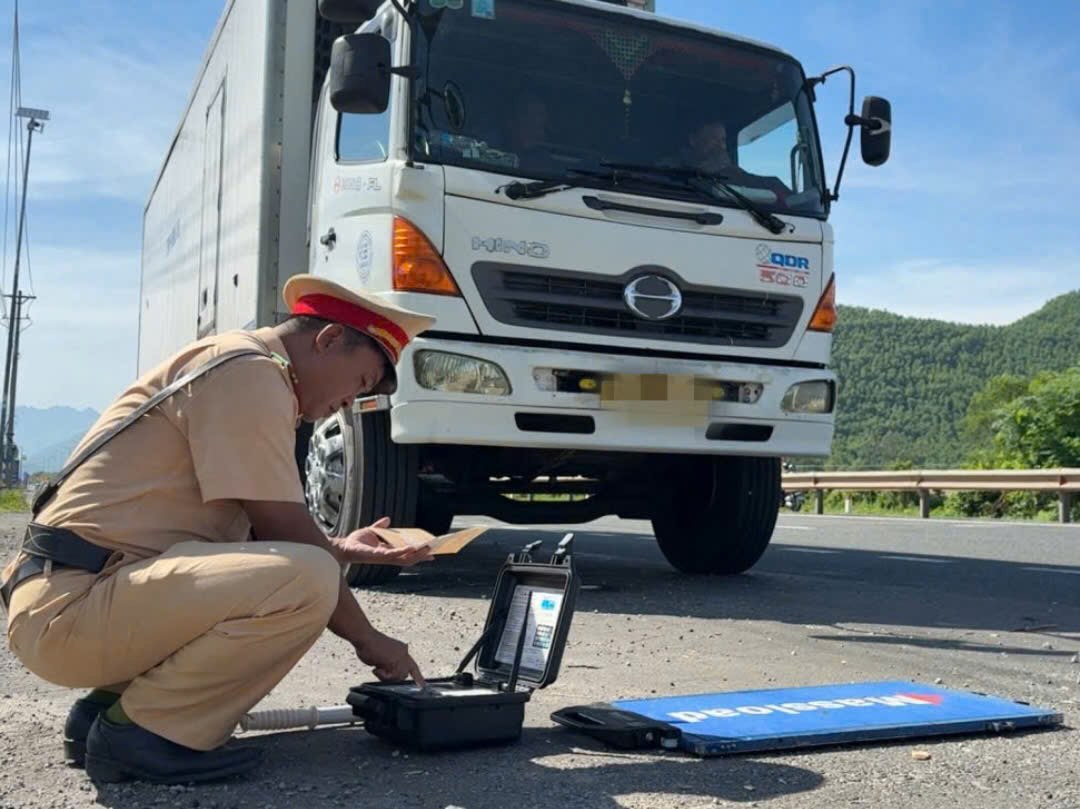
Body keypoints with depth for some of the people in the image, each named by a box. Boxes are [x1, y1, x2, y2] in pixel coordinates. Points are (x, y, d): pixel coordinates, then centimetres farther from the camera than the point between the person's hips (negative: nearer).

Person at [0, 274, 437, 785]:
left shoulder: (242, 370, 20)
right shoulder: (248, 370, -12)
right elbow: (284, 530, -14)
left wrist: (340, 550, 15)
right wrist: (367, 638, -5)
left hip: (78, 594, 11)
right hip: (69, 608, -11)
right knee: (305, 579, -26)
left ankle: (111, 703, 12)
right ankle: (139, 728, -8)